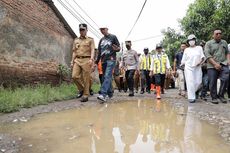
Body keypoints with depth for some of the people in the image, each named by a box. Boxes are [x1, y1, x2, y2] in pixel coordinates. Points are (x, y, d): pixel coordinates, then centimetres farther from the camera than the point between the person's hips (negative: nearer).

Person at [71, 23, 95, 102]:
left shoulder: (90, 40, 7)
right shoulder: (76, 40, 19)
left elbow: (92, 50, -4)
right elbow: (74, 52, 18)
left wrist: (91, 59, -20)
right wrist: (72, 61, 10)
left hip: (86, 60, -4)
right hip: (77, 60, 4)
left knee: (86, 78, -4)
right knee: (74, 76, -8)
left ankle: (85, 95, 3)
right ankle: (81, 89, 15)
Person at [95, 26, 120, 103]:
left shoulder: (113, 37, 7)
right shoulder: (101, 40, 21)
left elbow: (119, 47, 3)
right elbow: (99, 52, 23)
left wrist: (117, 49, -21)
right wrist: (97, 61, 17)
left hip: (111, 59, -6)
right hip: (103, 60, 6)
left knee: (107, 76, -19)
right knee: (105, 77, 7)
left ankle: (103, 94, -29)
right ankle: (110, 93, 21)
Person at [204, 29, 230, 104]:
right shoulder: (208, 43, 4)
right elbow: (207, 55, -6)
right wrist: (215, 64, -15)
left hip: (223, 65, 3)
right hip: (212, 66, -3)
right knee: (212, 83, -2)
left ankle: (221, 95, 2)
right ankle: (214, 98, 11)